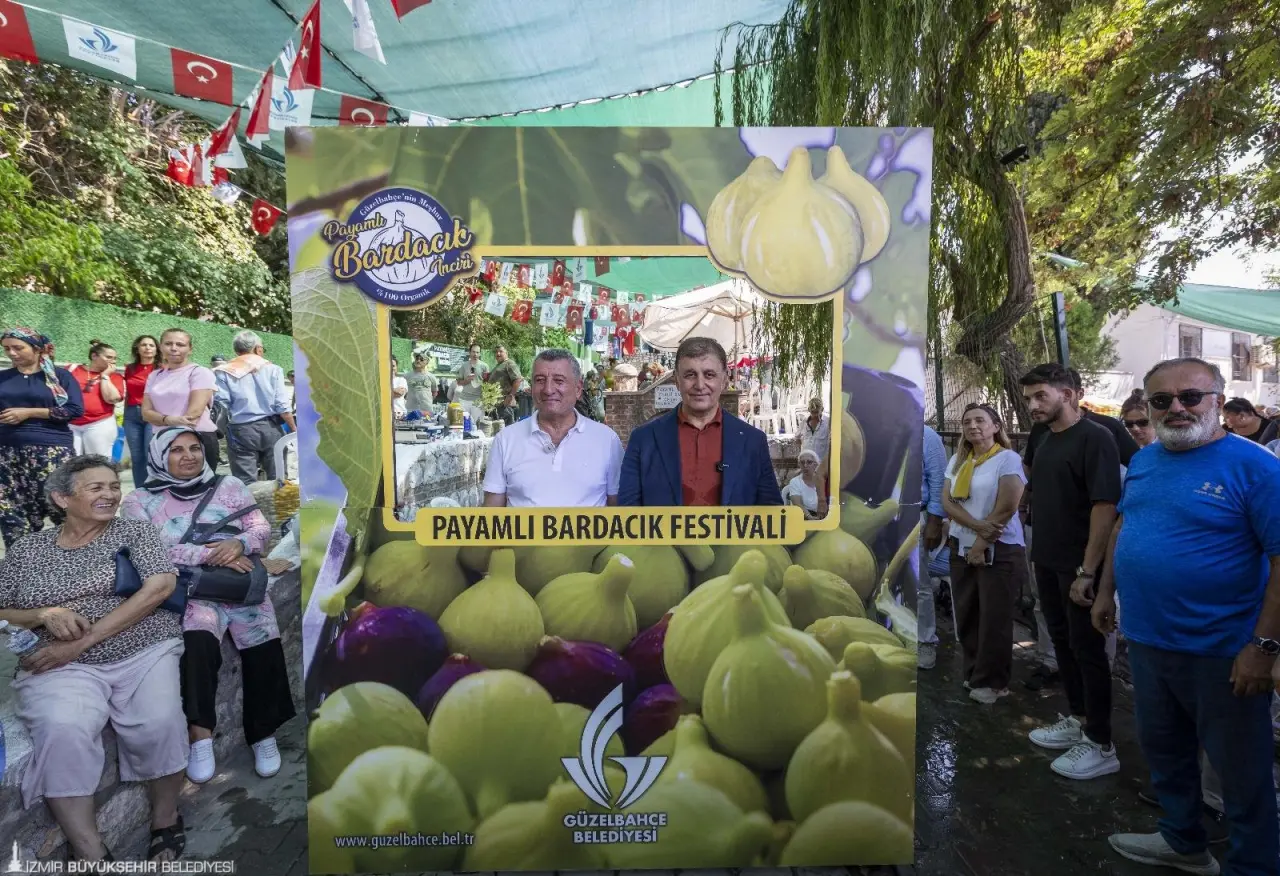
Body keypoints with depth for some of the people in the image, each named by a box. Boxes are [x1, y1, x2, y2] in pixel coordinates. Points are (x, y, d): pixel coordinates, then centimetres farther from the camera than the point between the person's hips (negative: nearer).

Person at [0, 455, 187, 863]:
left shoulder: (134, 531, 6)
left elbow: (159, 588, -8)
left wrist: (81, 643, -12)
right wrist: (46, 614, -10)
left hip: (146, 652, -1)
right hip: (62, 666, 1)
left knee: (159, 723, -27)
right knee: (61, 730, -29)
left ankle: (165, 821, -2)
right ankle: (90, 854, -19)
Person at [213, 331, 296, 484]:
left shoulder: (224, 372, 2)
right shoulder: (272, 369, 2)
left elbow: (221, 406, -6)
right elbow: (282, 406, -3)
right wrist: (294, 429, 5)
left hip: (241, 431, 0)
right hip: (270, 428, 1)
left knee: (245, 483, 1)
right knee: (277, 479, 8)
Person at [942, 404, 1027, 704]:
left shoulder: (1008, 459, -7)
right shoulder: (957, 460, 9)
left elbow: (1006, 508, -13)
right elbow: (947, 501, -1)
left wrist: (982, 545, -13)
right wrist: (977, 526, -17)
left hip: (999, 550, -5)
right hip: (962, 547, 5)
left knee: (994, 619, 1)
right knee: (966, 615, 9)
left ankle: (992, 681, 14)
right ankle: (975, 673, 23)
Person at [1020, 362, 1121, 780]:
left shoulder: (1094, 438, -15)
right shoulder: (1046, 440, 10)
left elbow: (1105, 505, -21)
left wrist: (1088, 570, -23)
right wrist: (1039, 554, 12)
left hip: (1078, 567, -8)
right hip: (1048, 563, 8)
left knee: (1088, 650, 2)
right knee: (1063, 643, 17)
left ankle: (1100, 746, 15)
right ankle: (1077, 720, 32)